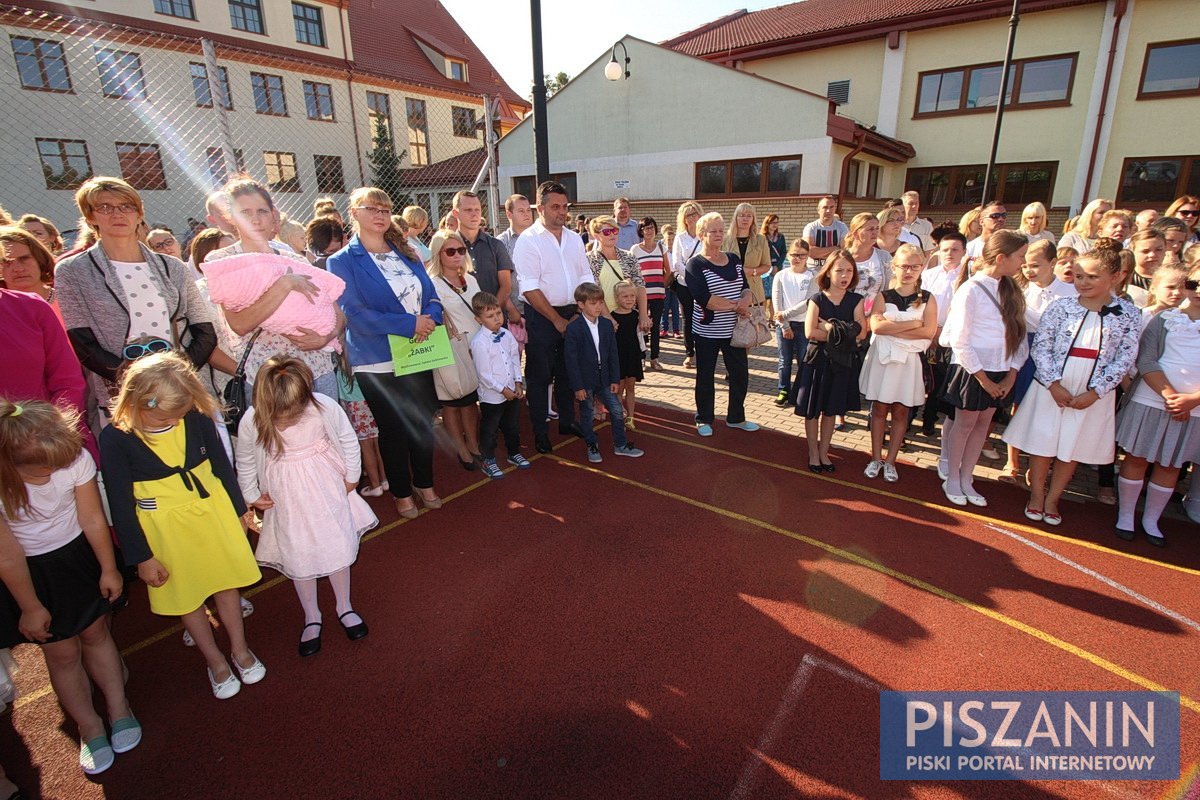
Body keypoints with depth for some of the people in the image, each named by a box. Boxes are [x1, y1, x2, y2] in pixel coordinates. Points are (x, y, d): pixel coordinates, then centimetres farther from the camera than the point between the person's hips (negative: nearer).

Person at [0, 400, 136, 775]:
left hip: (77, 554, 1)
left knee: (96, 632, 15)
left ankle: (118, 707, 35)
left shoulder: (76, 459, -27)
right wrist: (30, 607, -6)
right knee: (62, 652, 9)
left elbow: (93, 519, -11)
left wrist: (109, 569, 0)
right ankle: (89, 727, 31)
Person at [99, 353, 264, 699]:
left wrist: (239, 509, 11)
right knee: (187, 596, 15)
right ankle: (215, 661, 38)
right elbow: (120, 504, -11)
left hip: (213, 510, 2)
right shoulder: (115, 439, -19)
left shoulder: (197, 417, -15)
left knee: (226, 585, 16)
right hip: (164, 527, -1)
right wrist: (142, 557, -7)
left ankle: (240, 650, 39)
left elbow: (222, 463, 2)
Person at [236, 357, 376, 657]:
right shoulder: (252, 420, -22)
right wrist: (251, 495, 8)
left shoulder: (324, 407, -25)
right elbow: (245, 461, 0)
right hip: (287, 499, 0)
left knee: (338, 548, 10)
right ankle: (311, 618, 33)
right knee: (298, 559, 10)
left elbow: (348, 439, -6)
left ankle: (345, 607, 34)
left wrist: (351, 476, 3)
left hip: (328, 489, 0)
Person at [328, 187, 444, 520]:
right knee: (393, 429, 9)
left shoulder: (406, 253, 10)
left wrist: (429, 319, -16)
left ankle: (424, 483, 34)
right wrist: (410, 323, -22)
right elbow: (354, 314, -16)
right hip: (378, 364, -4)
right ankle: (401, 492, 28)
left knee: (424, 423, 14)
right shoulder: (342, 262, -5)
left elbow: (431, 295, 8)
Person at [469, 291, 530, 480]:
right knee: (489, 430, 10)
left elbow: (515, 359, 6)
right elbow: (484, 374, -19)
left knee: (513, 426, 22)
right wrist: (503, 389, -15)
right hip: (491, 395, -6)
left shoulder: (507, 335, -1)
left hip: (513, 391, 6)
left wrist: (518, 383, -3)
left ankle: (514, 453, 42)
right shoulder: (479, 342, -20)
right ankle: (489, 461, 27)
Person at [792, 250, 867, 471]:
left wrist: (830, 327, -16)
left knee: (831, 410, 13)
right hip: (818, 360, -2)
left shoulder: (856, 300, 1)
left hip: (843, 362, 2)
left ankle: (823, 452, 28)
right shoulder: (817, 300, -6)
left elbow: (861, 333, -11)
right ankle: (813, 453, 22)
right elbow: (810, 333, -19)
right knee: (812, 410, 5)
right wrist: (842, 333, -15)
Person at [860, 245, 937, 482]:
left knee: (901, 411, 7)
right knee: (879, 408, 6)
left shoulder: (927, 299, 2)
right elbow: (876, 326, -16)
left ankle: (890, 461, 17)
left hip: (910, 360, 0)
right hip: (883, 357, 0)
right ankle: (876, 458, 16)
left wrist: (892, 329, -16)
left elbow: (929, 331, -12)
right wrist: (913, 323, -15)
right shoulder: (883, 296, 1)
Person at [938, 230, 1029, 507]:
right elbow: (959, 341, -15)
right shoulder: (971, 290, -15)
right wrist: (982, 377, -12)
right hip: (972, 370, -6)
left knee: (983, 423, 12)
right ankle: (952, 480, 22)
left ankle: (966, 479, 26)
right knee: (965, 423, 6)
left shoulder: (1010, 289, 5)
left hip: (1000, 372, 6)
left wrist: (1012, 373, -1)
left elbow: (1019, 334, 7)